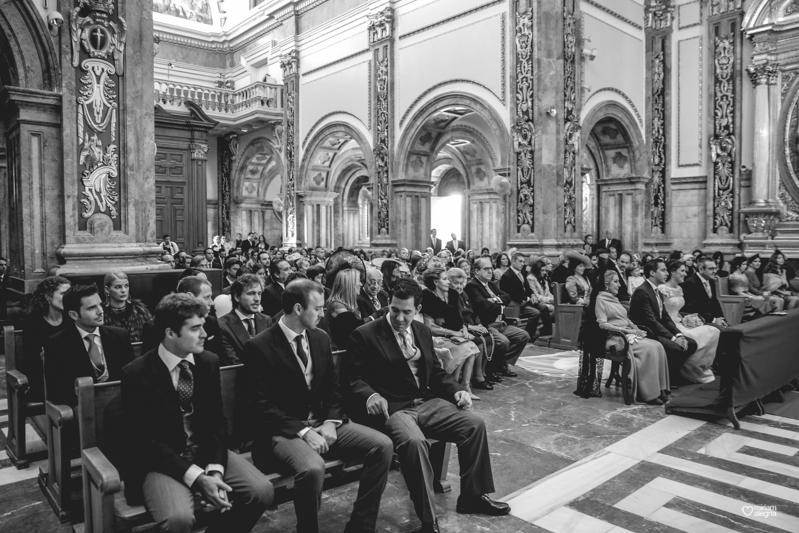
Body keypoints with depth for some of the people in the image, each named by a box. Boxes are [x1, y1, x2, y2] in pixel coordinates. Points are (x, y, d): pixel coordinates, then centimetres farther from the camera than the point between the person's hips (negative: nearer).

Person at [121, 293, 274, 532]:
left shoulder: (209, 362, -1)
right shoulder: (136, 373, -14)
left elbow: (217, 421, 2)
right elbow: (145, 440, -15)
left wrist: (215, 470, -15)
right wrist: (196, 477, -23)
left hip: (206, 452, 4)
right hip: (160, 461, -4)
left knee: (262, 492, -14)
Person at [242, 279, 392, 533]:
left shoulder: (320, 338, 7)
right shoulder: (259, 346, -12)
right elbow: (260, 406, -14)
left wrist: (331, 422, -7)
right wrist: (302, 431, -21)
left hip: (322, 422, 6)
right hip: (284, 430, -6)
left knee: (383, 445, -12)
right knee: (312, 468, -36)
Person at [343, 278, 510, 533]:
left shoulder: (423, 331, 13)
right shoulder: (364, 335, -6)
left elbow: (436, 371, 20)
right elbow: (352, 378, -9)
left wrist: (457, 390, 3)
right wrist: (370, 396, -28)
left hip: (426, 402, 7)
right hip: (391, 408, -6)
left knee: (475, 424, -8)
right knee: (414, 442, -35)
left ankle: (473, 495, 10)